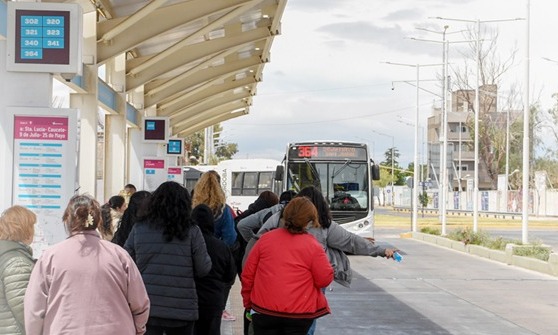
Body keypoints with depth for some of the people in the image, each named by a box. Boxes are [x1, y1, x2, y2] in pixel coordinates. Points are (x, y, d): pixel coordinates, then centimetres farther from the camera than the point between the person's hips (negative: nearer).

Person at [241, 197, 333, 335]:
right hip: (299, 314, -2)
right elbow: (325, 280, -5)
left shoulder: (266, 238, 0)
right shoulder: (313, 246, -9)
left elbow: (247, 274, 5)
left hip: (264, 311, 2)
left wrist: (248, 302, 17)